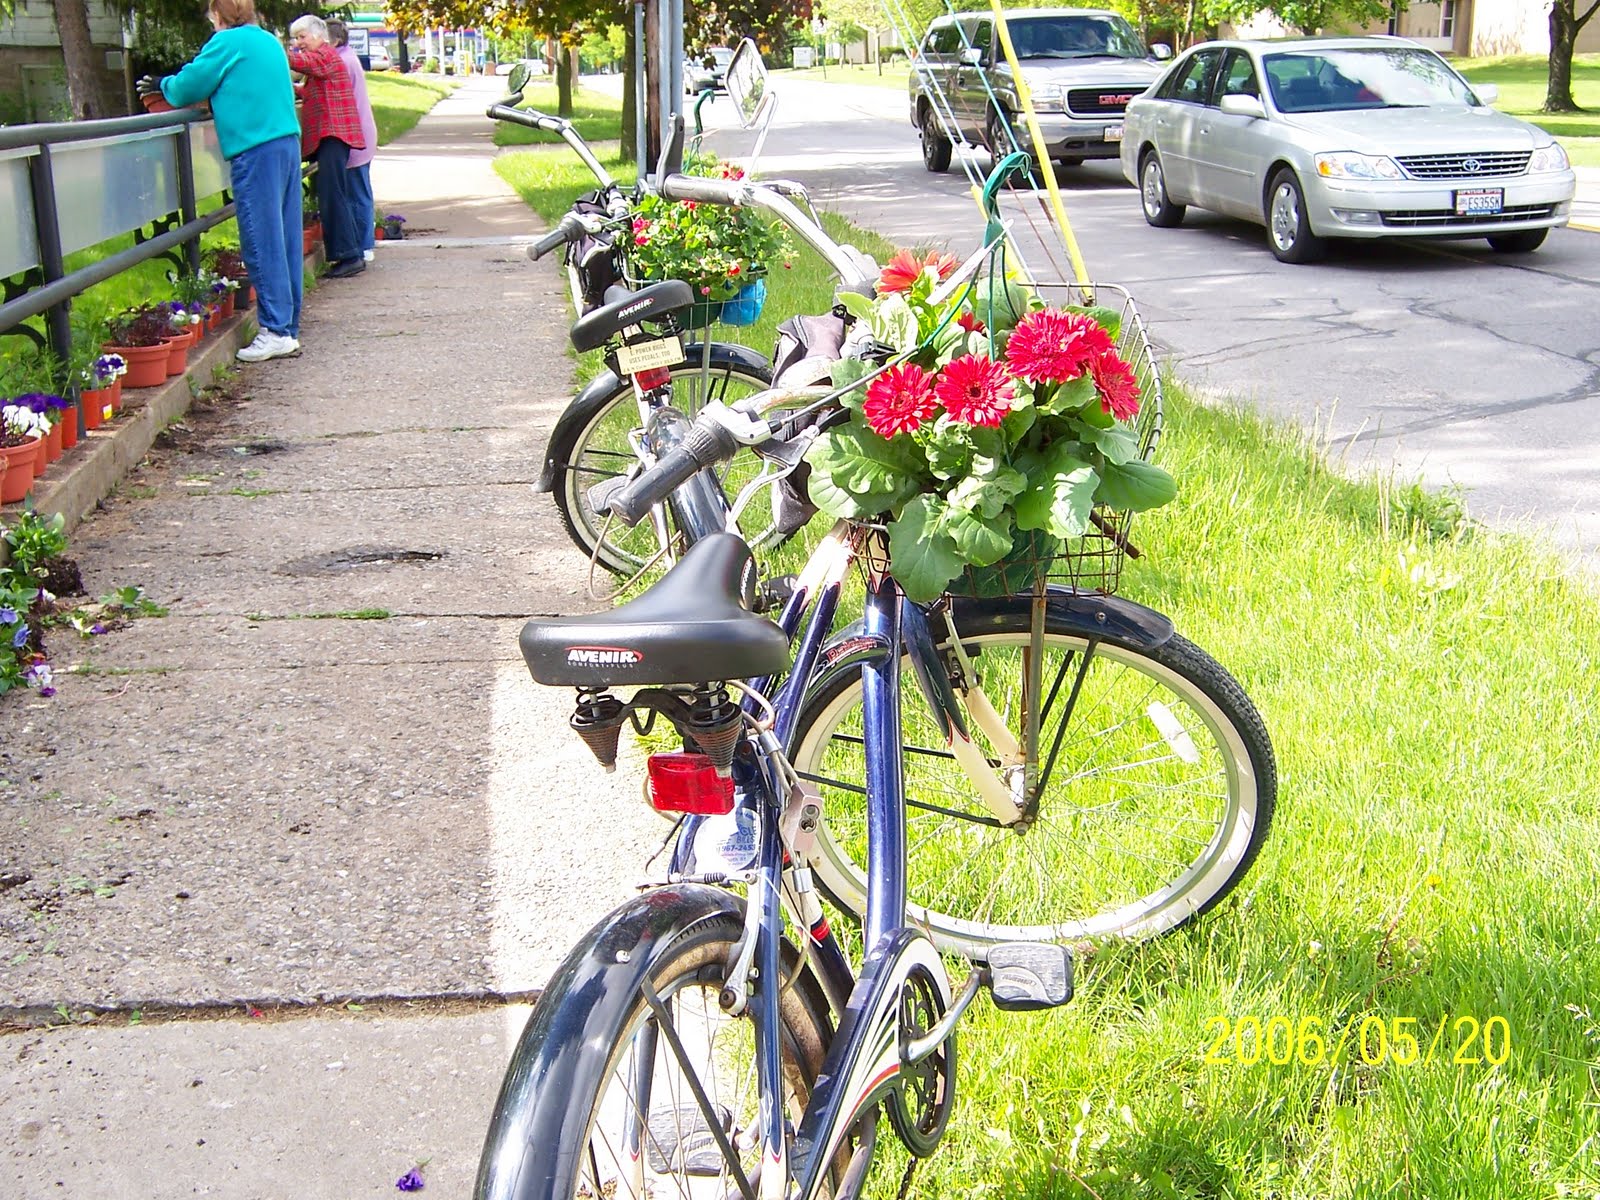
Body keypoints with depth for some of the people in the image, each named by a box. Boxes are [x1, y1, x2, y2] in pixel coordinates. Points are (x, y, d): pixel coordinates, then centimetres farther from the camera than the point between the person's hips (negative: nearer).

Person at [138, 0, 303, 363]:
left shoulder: (228, 42, -4)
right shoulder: (270, 41, 19)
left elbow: (189, 86, 0)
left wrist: (164, 85, 20)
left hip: (255, 150, -8)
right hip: (288, 142, 8)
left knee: (261, 242, -5)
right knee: (285, 239, 9)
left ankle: (276, 330, -6)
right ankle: (289, 329, 12)